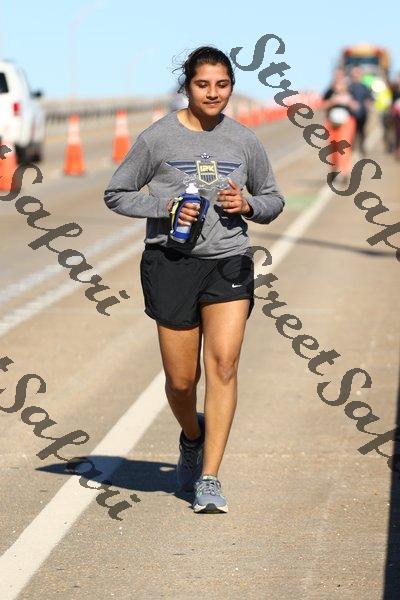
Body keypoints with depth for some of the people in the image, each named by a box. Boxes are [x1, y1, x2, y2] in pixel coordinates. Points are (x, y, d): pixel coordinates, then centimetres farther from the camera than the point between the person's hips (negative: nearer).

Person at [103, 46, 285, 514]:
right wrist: (164, 206, -11)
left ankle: (209, 480, -14)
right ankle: (192, 439, 39)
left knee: (223, 361, -17)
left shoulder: (244, 141, 7)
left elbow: (273, 199, 19)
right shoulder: (158, 137, -1)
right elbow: (116, 194, 5)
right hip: (171, 262, -1)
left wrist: (248, 205, -4)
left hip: (230, 262, 1)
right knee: (181, 379, 4)